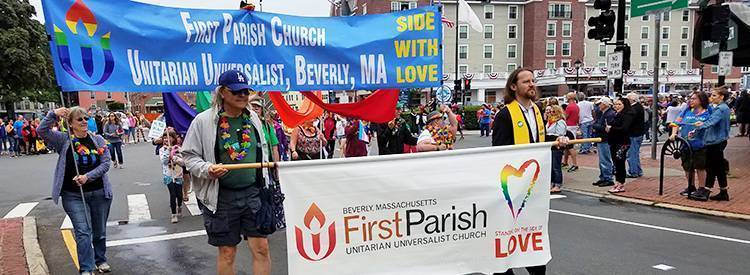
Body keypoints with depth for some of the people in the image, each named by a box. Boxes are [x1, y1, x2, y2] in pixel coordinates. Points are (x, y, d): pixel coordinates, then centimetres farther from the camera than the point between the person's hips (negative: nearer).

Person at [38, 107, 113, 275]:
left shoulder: (98, 140, 2)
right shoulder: (63, 140, -1)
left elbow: (105, 164, -4)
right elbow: (42, 131, -14)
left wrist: (88, 176, -16)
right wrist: (54, 115, -23)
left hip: (99, 193, 2)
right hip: (74, 196, -2)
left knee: (100, 231, 15)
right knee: (83, 232, -10)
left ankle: (100, 260, 35)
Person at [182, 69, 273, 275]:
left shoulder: (252, 117, 6)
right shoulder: (203, 121, -7)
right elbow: (189, 155, -1)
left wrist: (265, 181, 13)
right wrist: (207, 170, -20)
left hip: (253, 191, 3)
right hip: (221, 196, -3)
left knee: (261, 247, 0)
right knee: (227, 252, 8)